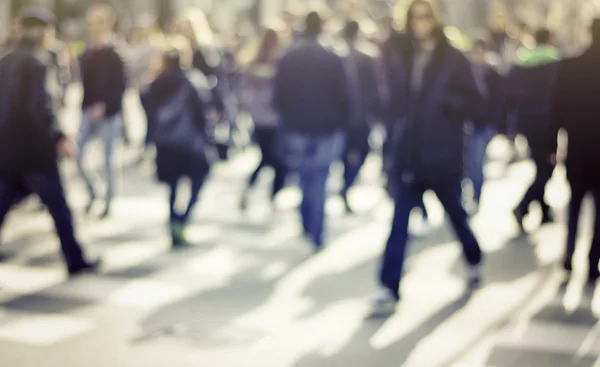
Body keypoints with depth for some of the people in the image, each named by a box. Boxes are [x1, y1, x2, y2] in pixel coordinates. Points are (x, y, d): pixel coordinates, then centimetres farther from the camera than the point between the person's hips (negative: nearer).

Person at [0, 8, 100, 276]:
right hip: (34, 150, -6)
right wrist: (59, 138, -25)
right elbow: (40, 107, -24)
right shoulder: (39, 62, -13)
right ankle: (77, 262, 18)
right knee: (59, 209, 8)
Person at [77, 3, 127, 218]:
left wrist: (104, 105, -23)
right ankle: (92, 193, 20)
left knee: (108, 158, 3)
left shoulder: (113, 55, -11)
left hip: (108, 113, -6)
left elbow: (120, 86, -15)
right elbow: (84, 82, 12)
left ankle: (109, 203, 14)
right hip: (89, 112, 6)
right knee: (77, 153, 0)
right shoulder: (87, 54, 8)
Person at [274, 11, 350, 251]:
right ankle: (316, 237, 0)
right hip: (325, 130, -2)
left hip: (296, 129, 2)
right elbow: (342, 96, -6)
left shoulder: (288, 59, -2)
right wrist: (342, 123, 7)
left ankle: (307, 227, 22)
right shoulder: (332, 59, -9)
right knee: (318, 185, 2)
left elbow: (279, 96, 1)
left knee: (305, 180, 19)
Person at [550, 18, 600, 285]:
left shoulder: (569, 66, -5)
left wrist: (553, 145, 3)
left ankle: (569, 255, 16)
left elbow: (558, 108, -4)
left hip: (577, 148, 2)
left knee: (575, 202, 21)